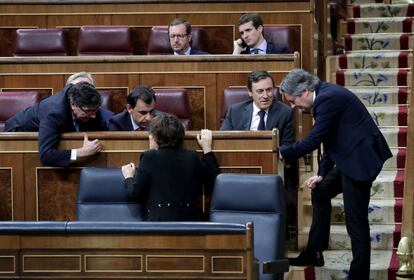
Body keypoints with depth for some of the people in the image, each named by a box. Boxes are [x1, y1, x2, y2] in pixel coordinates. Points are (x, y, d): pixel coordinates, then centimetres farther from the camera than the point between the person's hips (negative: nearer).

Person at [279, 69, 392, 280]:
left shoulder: (328, 99, -21)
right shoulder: (325, 95, 10)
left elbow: (314, 140, -20)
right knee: (320, 192, 21)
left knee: (355, 219, -5)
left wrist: (282, 153, -8)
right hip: (351, 157, 11)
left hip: (360, 158, -11)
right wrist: (322, 173, 12)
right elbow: (331, 140, 15)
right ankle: (314, 253, 28)